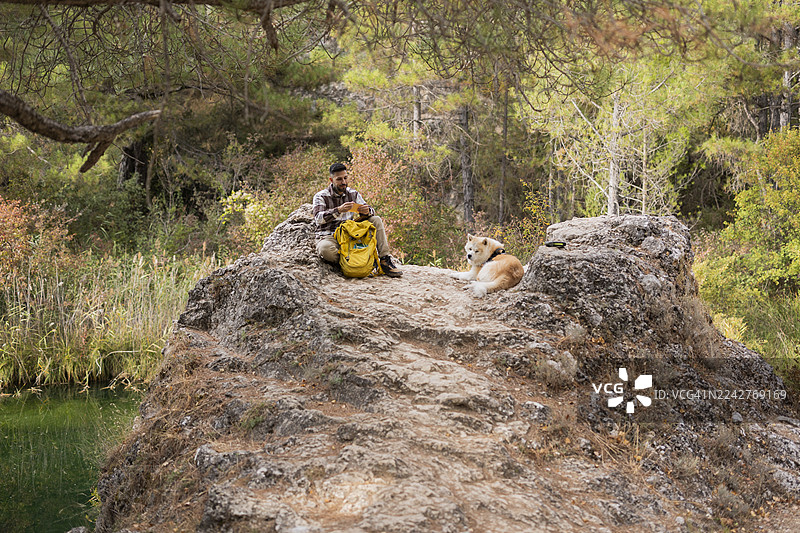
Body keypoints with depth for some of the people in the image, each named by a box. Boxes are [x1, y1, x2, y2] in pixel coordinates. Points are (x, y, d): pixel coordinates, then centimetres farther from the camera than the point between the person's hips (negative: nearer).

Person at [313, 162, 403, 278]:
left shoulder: (353, 194, 10)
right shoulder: (321, 196, -3)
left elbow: (371, 211, 7)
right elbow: (319, 218, -19)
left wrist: (367, 211, -19)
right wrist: (338, 210, -34)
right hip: (329, 237, -4)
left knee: (376, 220, -9)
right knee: (325, 249, -40)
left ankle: (384, 260, -15)